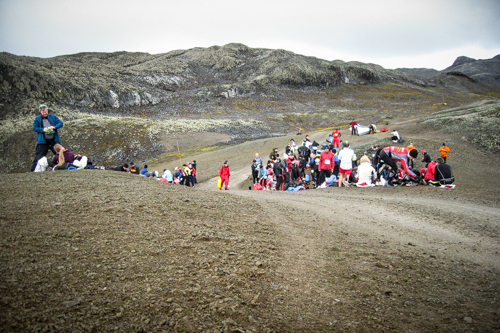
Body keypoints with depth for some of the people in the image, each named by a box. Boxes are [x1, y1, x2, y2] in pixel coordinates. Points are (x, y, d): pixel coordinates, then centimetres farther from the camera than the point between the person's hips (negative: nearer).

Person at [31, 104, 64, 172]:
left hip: (54, 140, 2)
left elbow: (61, 123, 3)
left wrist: (54, 127, -15)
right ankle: (33, 169, 7)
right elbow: (35, 128, 1)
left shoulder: (53, 117, 10)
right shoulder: (37, 119, 6)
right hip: (43, 141, -2)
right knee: (39, 156, -1)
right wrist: (43, 129, -15)